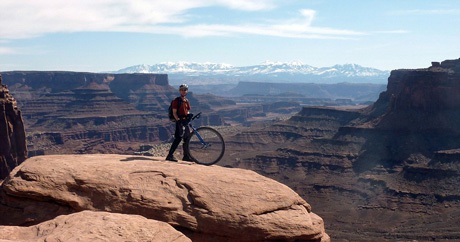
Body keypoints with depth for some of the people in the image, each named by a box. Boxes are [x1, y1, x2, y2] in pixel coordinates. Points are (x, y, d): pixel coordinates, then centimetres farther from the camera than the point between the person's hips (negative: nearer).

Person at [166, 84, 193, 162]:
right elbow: (174, 113, -10)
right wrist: (178, 120, -23)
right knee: (178, 138, -15)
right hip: (180, 122, -8)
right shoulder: (177, 101, -5)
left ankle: (186, 156, 20)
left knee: (187, 139, 10)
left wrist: (189, 116, 6)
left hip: (186, 122, 8)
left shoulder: (187, 101, 17)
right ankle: (170, 155, -14)